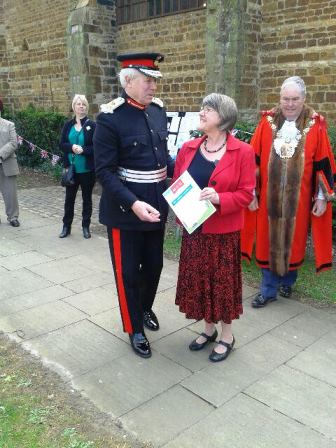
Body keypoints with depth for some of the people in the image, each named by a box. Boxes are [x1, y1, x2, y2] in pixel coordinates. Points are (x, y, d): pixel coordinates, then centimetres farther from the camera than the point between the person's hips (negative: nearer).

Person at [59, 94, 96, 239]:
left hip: (87, 169, -3)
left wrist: (83, 150, -23)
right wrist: (72, 147, -17)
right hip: (71, 168, 3)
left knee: (87, 198, 9)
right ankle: (66, 226, 22)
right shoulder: (68, 125, 5)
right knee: (69, 198, 10)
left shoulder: (91, 125, -4)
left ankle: (86, 226, 21)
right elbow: (62, 144, 2)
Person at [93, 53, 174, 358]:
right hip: (124, 209, -6)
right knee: (128, 271, 8)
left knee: (154, 265, 20)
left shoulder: (158, 110, 4)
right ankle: (135, 329, 28)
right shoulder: (110, 117, -16)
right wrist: (134, 204, -28)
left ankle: (145, 308, 47)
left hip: (157, 204, 6)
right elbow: (105, 171, -19)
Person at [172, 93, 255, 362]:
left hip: (224, 232, -4)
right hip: (193, 229, 5)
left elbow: (246, 194, -10)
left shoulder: (243, 152, -10)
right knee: (197, 280, 14)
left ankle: (227, 335, 28)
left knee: (223, 282, 8)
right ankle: (208, 328, 35)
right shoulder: (188, 149, 3)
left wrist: (219, 199, -26)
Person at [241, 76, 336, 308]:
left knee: (293, 240, 13)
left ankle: (288, 281, 36)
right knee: (269, 241, 7)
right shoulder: (267, 122, -1)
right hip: (269, 195, 1)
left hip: (299, 198, 0)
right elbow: (253, 159, 1)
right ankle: (268, 289, 21)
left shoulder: (315, 126, -4)